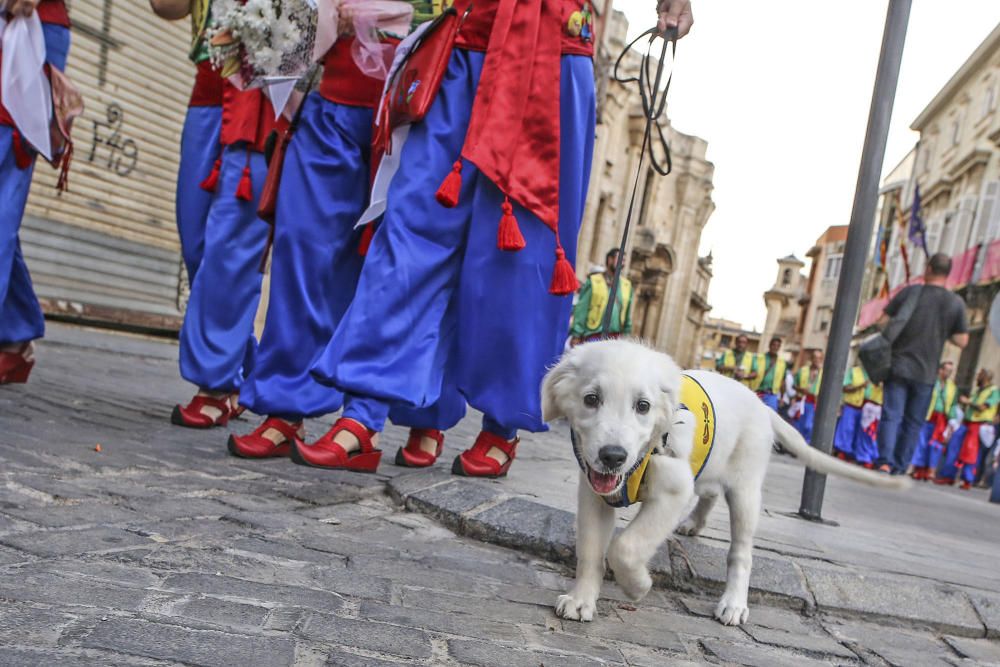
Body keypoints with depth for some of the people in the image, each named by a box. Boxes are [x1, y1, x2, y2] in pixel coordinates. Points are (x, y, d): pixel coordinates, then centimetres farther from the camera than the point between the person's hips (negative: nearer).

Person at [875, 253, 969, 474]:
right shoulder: (956, 303, -2)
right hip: (925, 373, 1)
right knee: (913, 423, 9)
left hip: (898, 366, -1)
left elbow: (882, 322, -3)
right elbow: (962, 340, 1)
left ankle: (885, 461, -12)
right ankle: (899, 467, 11)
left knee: (892, 415, 0)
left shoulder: (909, 292, -4)